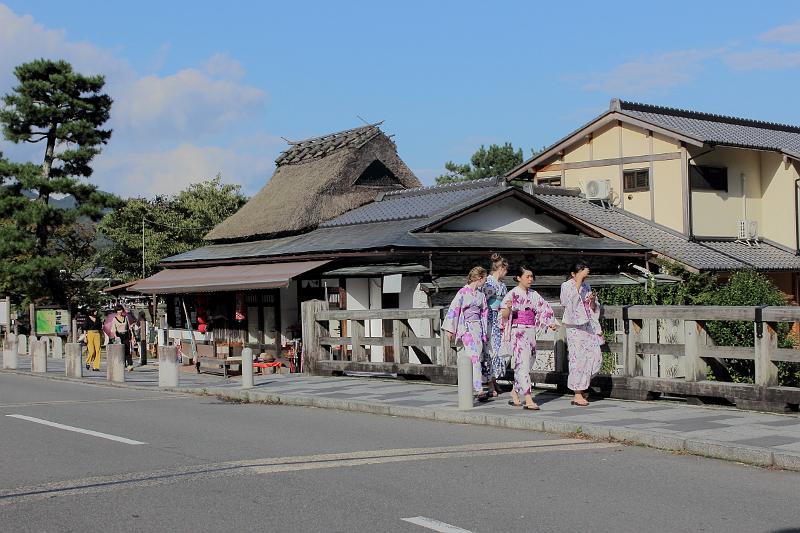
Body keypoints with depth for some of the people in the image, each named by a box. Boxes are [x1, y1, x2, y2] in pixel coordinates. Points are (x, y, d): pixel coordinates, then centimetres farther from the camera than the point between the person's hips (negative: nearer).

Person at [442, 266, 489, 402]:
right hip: (466, 327, -6)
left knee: (477, 355, 0)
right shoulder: (463, 292, -4)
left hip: (477, 327, 6)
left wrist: (484, 332, 18)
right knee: (474, 356, -14)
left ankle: (470, 388, 10)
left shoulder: (481, 295, 15)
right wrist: (450, 330, -4)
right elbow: (454, 310, -3)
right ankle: (479, 390, -20)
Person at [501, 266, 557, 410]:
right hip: (518, 331, -7)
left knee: (527, 365, 11)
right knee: (523, 364, -14)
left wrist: (550, 323, 8)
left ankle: (515, 394, 27)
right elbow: (504, 315, -12)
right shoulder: (512, 294, -7)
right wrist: (508, 308, -34)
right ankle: (528, 400, -21)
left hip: (531, 332, 7)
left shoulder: (533, 294, 12)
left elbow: (544, 308, 21)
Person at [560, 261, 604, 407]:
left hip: (588, 326, 7)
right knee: (579, 358, -9)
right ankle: (577, 395, -4)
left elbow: (593, 309, 18)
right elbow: (572, 295, -28)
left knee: (596, 357, 2)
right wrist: (580, 277, -27)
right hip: (574, 327, -7)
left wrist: (593, 301, -4)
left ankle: (581, 385, 21)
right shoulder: (566, 286, -4)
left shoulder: (586, 286, 15)